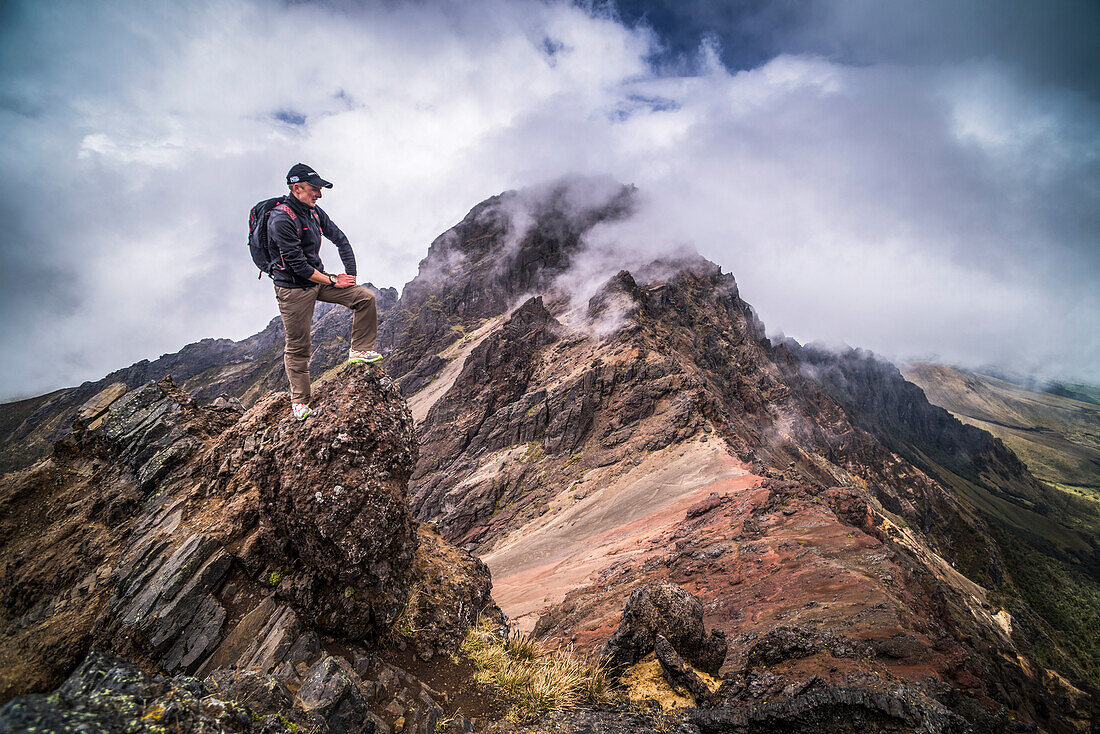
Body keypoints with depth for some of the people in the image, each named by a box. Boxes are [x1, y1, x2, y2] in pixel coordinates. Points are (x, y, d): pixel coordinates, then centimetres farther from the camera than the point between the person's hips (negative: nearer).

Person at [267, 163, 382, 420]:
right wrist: (333, 281, -15)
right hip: (293, 290, -7)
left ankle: (360, 350, 8)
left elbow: (341, 240, 12)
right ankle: (299, 402, 15)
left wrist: (350, 274, 2)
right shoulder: (281, 220, -21)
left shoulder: (314, 212, 3)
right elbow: (298, 265, -24)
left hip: (318, 281, 7)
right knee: (298, 346, 1)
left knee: (365, 297, -4)